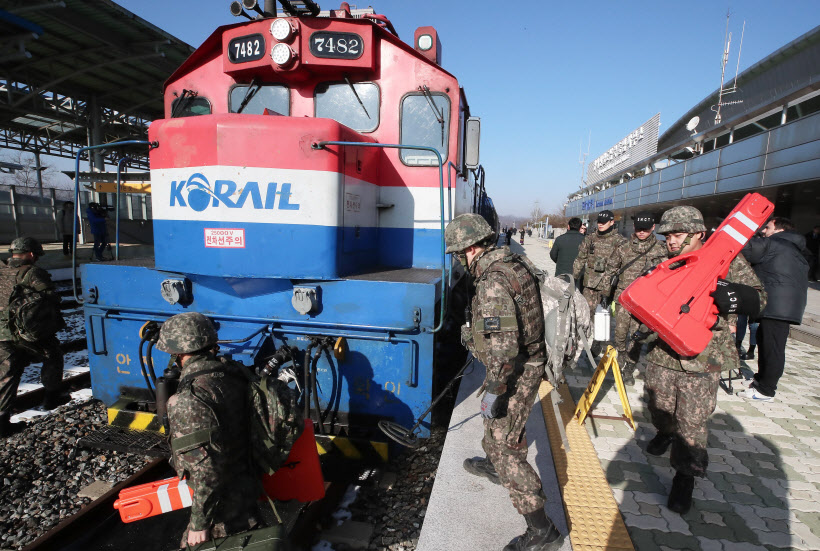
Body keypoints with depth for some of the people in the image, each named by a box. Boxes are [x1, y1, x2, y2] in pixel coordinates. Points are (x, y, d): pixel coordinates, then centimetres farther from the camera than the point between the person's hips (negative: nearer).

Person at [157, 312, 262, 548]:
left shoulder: (189, 400, -26)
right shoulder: (234, 377, -4)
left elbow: (206, 469, -26)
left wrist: (199, 523, -13)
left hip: (222, 509, -7)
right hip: (247, 492, 7)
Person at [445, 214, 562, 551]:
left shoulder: (493, 282, -28)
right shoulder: (513, 265, 4)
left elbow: (504, 345, -31)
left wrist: (493, 389, -23)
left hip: (515, 372, -10)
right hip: (528, 362, 10)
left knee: (504, 446, -1)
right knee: (496, 421, 30)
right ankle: (494, 467, 55)